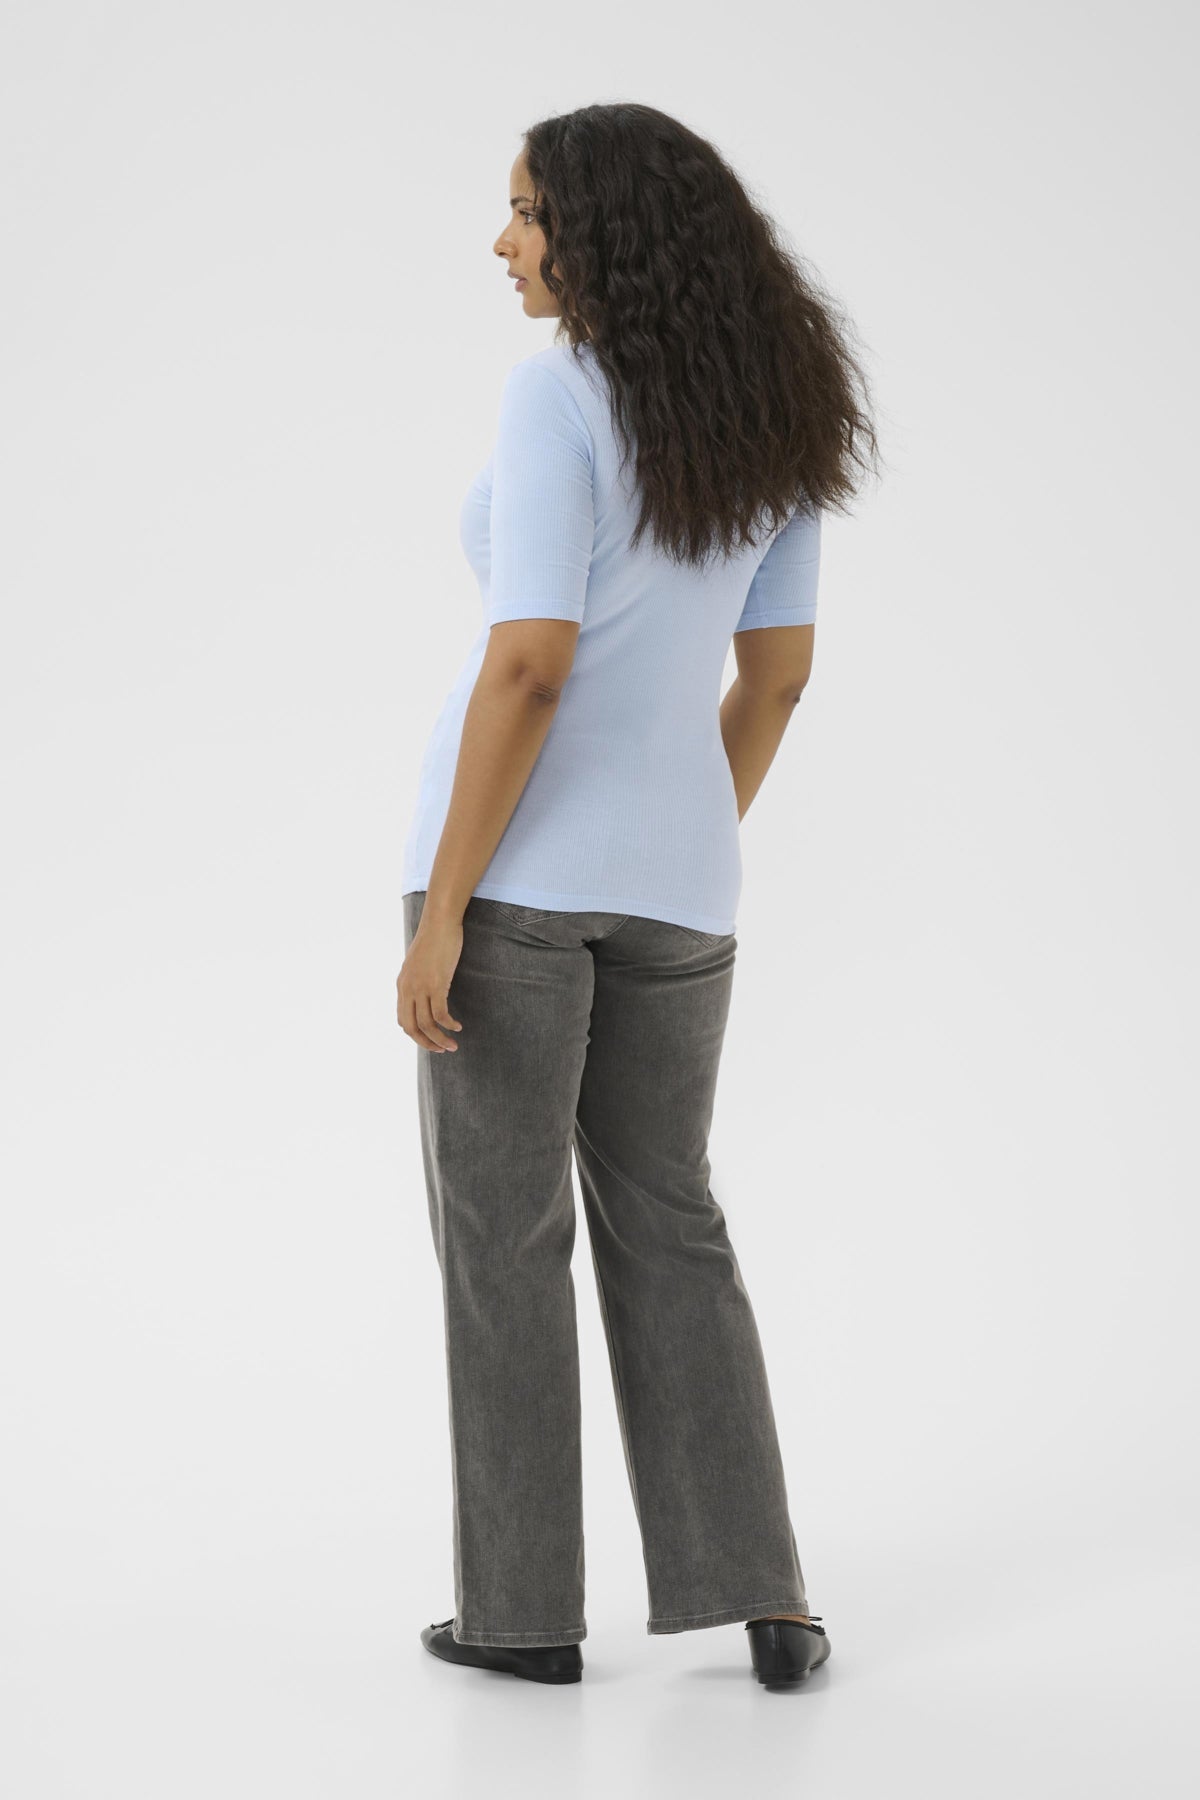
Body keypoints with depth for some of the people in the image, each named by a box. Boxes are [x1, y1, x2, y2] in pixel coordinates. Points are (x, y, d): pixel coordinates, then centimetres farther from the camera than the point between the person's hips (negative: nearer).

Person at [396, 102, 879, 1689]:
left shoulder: (558, 393, -14)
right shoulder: (775, 415, 7)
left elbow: (530, 667, -21)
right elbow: (777, 675, 11)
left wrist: (442, 908, -17)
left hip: (522, 854, -6)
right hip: (667, 871, 6)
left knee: (501, 1234, 7)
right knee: (666, 1222, 17)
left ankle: (526, 1606, 14)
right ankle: (760, 1598, 11)